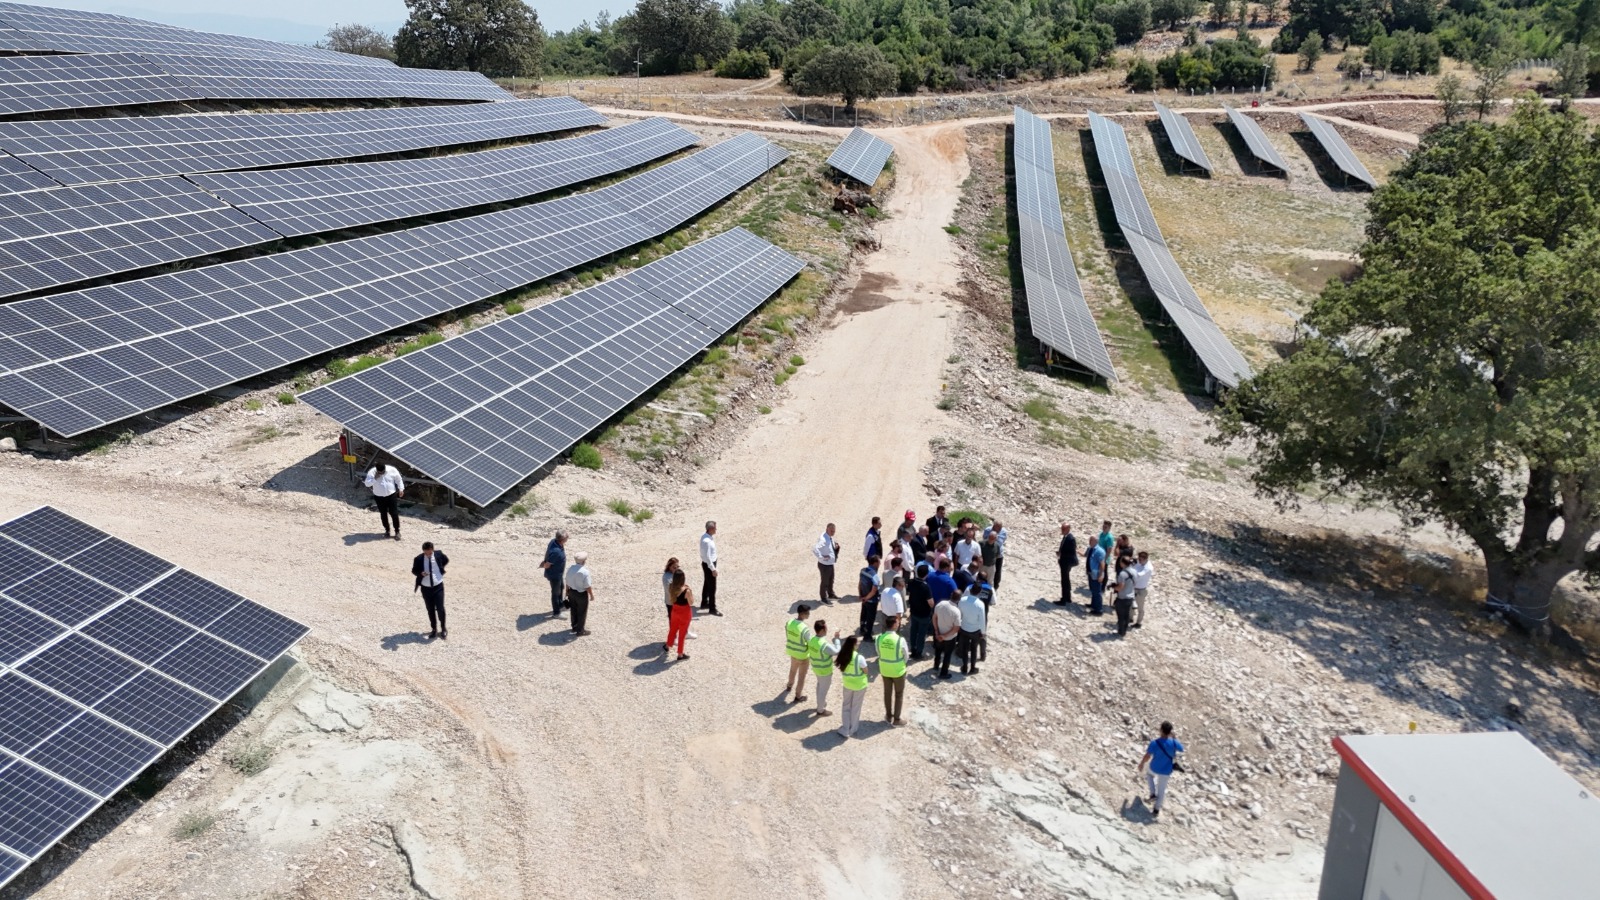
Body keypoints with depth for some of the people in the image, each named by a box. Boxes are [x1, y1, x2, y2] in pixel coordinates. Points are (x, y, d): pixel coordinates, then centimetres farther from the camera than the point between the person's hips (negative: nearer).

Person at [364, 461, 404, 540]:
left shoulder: (392, 470, -14)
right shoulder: (371, 472, -15)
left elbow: (399, 480, 0)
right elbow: (367, 484, -17)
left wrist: (401, 489, 1)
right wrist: (374, 479, -29)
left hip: (391, 495, -1)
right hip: (379, 497, 1)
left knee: (394, 513, -3)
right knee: (383, 514, 11)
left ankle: (397, 531, 8)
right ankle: (387, 530, 28)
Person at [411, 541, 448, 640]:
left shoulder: (439, 555, -9)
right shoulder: (418, 559, -12)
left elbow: (446, 560, 13)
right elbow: (414, 571, 1)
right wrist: (421, 573, -19)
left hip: (438, 586, -1)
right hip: (426, 588, 1)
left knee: (440, 608, -5)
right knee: (430, 610, 10)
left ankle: (443, 629, 15)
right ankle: (434, 629, 27)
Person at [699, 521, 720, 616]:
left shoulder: (704, 536, 1)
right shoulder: (707, 541, -30)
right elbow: (707, 557, -27)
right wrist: (713, 569, -23)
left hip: (706, 563, 10)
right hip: (709, 565, -10)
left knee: (707, 584, 24)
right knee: (712, 587, -1)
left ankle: (704, 603, 39)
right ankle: (712, 608, 7)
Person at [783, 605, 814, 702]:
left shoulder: (789, 622, -12)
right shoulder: (805, 628, -32)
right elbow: (811, 643, -22)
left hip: (792, 651, 7)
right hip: (803, 655, -6)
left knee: (793, 669, 32)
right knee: (801, 675, 13)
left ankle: (790, 685, 57)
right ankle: (798, 696, 27)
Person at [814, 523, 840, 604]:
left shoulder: (830, 538, -1)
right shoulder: (823, 540, -30)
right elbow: (814, 549, -41)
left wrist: (836, 547, 0)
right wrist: (821, 557, -32)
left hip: (830, 563, 9)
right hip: (824, 565, -9)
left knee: (831, 580, 26)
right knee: (825, 581, 8)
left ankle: (831, 595, 46)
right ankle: (823, 598, 27)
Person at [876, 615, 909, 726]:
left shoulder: (879, 638, -16)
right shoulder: (900, 640, -26)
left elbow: (879, 653, 0)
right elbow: (905, 656, -11)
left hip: (884, 670, 4)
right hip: (898, 671, -4)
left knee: (887, 693, 22)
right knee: (899, 694, 16)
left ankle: (888, 716, 38)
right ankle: (896, 719, 27)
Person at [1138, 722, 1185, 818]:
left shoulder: (1154, 743, -27)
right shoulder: (1174, 742, -22)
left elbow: (1147, 757, -19)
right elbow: (1182, 749, 0)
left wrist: (1141, 764, 0)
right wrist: (1174, 738, 7)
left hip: (1155, 768, -1)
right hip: (1166, 771, 1)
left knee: (1150, 774, 36)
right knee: (1162, 789, 21)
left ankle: (1153, 794, 24)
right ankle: (1156, 809, 35)